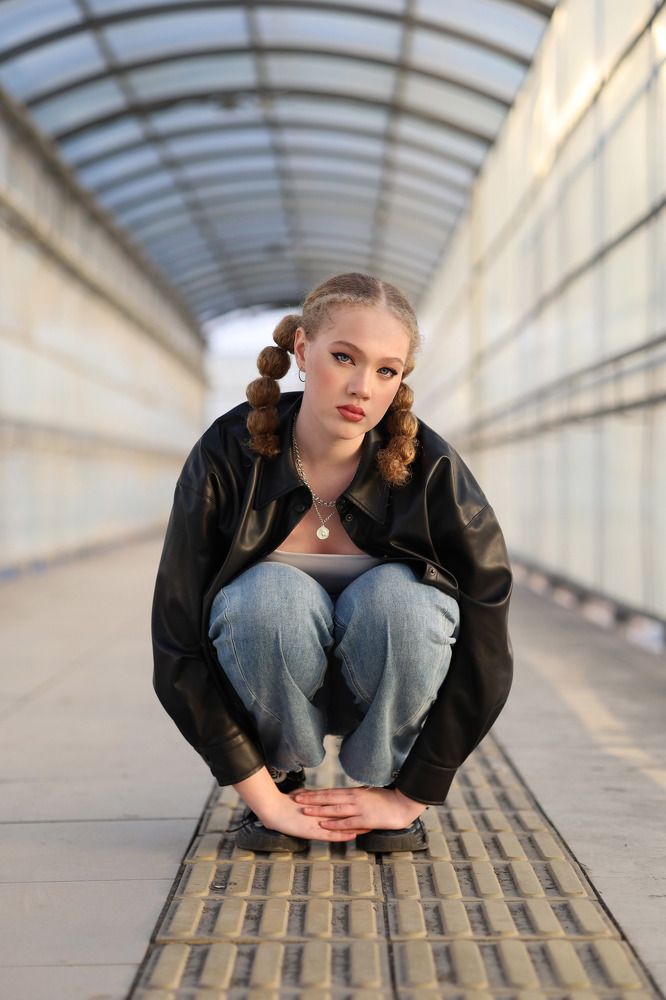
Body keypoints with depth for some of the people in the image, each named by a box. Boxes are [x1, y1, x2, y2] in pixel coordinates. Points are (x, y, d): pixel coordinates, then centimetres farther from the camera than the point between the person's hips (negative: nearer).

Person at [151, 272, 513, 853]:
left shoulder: (432, 471, -21)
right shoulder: (226, 460, -21)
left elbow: (483, 653, -17)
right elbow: (179, 647, -19)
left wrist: (410, 797, -15)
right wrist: (264, 797, -20)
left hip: (391, 691, 1)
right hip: (265, 690, 0)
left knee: (398, 595, -32)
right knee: (271, 593, -33)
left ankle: (384, 779, -4)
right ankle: (283, 782, -5)